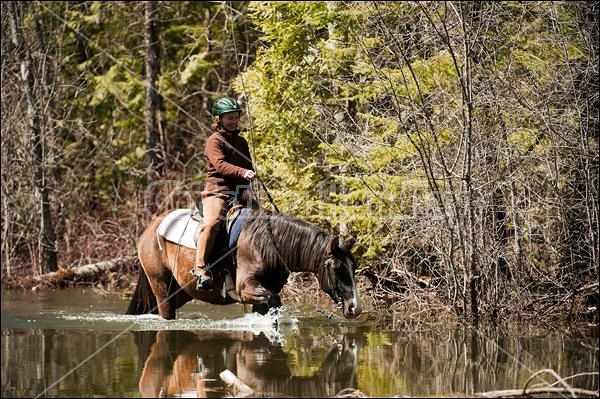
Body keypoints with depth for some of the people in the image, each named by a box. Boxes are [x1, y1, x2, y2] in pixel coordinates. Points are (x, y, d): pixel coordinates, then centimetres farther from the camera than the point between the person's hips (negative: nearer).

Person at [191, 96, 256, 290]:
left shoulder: (241, 142, 20)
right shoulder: (214, 141, -1)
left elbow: (249, 166, 16)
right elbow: (220, 165, -18)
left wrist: (247, 187, -4)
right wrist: (242, 172, -33)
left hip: (239, 192, 7)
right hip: (217, 189, -7)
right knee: (211, 222, -31)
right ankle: (201, 268, -31)